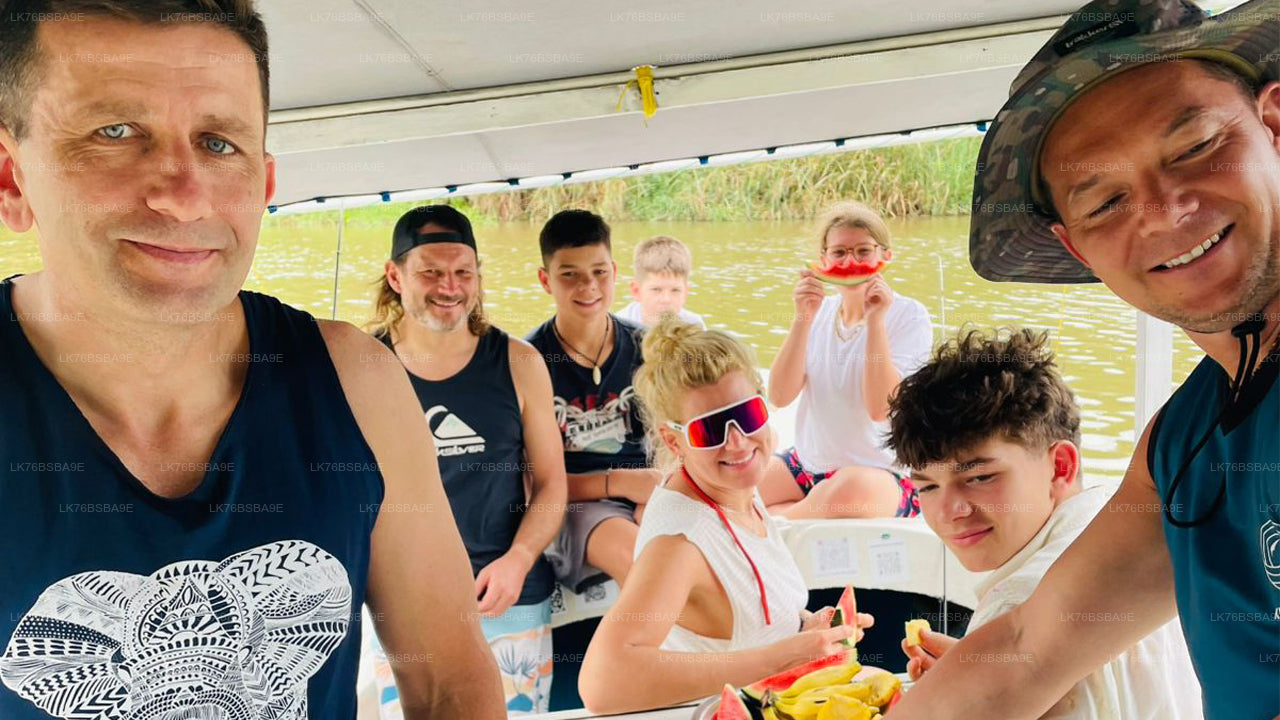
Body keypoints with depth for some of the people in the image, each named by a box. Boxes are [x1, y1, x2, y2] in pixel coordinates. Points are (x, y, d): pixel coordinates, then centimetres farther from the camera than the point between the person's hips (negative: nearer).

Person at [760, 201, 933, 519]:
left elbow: (880, 408, -20)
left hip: (883, 473, -4)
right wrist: (803, 318, -16)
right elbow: (780, 396, -7)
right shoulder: (820, 312, 5)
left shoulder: (909, 315, -8)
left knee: (852, 489, -39)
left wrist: (874, 320, -22)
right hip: (808, 463, 5)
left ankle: (776, 519, -13)